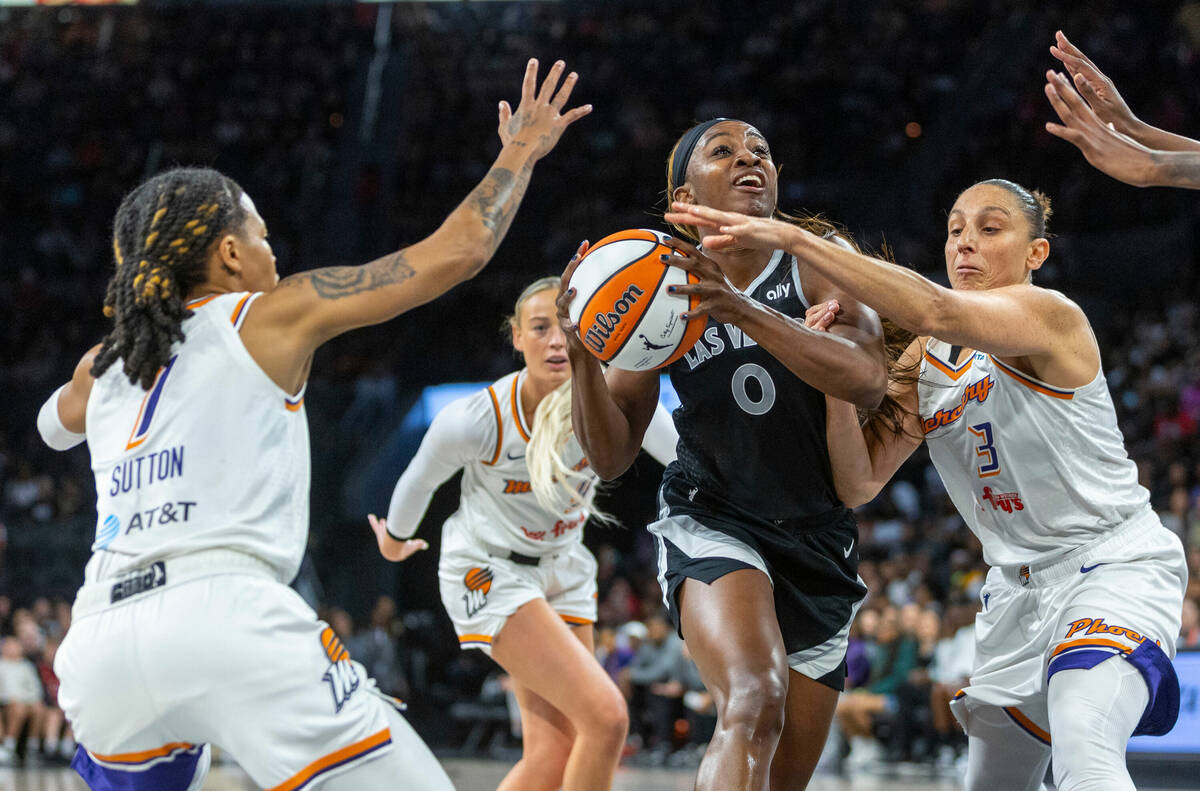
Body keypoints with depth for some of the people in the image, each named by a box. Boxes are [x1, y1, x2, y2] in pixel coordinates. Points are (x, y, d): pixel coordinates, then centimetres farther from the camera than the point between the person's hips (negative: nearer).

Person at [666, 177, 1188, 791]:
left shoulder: (1051, 315, -16)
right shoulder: (925, 360, 7)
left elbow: (936, 311, -37)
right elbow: (859, 481, 0)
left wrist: (792, 238, -41)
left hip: (1114, 562, -8)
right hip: (1018, 587, 8)